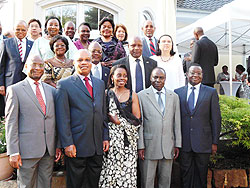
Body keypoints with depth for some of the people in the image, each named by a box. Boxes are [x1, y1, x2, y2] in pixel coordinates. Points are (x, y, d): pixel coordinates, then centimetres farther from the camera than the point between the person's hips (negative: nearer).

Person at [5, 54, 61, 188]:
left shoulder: (51, 90, 13)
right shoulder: (15, 90, -1)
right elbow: (11, 122, -6)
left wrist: (58, 145, 9)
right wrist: (13, 152, -11)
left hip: (49, 150, 4)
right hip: (27, 149, -4)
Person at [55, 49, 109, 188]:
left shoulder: (100, 83, 13)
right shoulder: (64, 84, -3)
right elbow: (62, 118, -8)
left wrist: (105, 137, 9)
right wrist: (67, 144, -12)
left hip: (97, 145, 5)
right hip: (77, 145, -4)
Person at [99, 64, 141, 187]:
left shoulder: (132, 95, 6)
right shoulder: (106, 94, 6)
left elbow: (137, 119, 1)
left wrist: (119, 121, -8)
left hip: (128, 139, 0)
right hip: (111, 137, 0)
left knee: (127, 169, -3)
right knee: (111, 167, -2)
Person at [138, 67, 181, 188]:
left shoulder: (174, 97, 10)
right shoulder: (141, 96, 1)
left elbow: (177, 122, 10)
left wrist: (177, 144, 6)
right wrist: (140, 146, -6)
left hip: (168, 146, 3)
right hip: (149, 145, -3)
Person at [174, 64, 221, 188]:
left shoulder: (211, 92, 3)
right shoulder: (178, 92, 6)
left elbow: (216, 119, 2)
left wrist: (215, 142, -2)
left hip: (203, 142, -1)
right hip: (184, 143, 1)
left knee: (201, 174, 9)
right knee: (185, 174, 9)